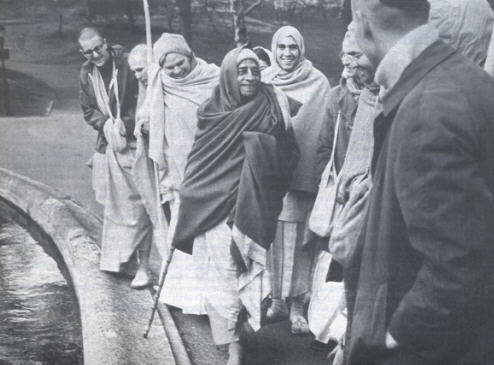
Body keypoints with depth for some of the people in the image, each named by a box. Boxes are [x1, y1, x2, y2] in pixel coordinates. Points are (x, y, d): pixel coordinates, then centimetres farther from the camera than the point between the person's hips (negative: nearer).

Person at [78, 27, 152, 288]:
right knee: (113, 204, 13)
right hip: (107, 145, 6)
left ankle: (143, 266, 1)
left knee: (136, 205, -5)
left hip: (132, 145, -6)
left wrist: (123, 125, -17)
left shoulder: (127, 64, -12)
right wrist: (106, 125, -8)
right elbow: (88, 110, 11)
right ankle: (117, 258, 26)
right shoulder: (87, 73, 6)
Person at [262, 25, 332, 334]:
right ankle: (277, 299, 19)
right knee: (272, 235, 6)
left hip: (302, 172, -3)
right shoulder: (264, 82, 7)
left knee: (298, 237, -1)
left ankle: (297, 305, 7)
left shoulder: (318, 83, -1)